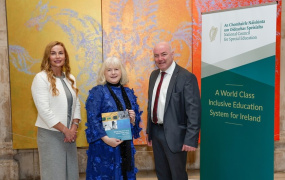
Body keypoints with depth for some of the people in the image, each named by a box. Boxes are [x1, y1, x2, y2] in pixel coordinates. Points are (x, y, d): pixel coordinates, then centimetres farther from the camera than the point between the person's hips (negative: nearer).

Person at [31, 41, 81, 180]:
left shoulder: (70, 78, 10)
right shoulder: (41, 78, -9)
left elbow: (76, 105, 10)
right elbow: (44, 110, -15)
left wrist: (74, 128, -4)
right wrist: (65, 130, -13)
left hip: (69, 134, 6)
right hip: (51, 134, -6)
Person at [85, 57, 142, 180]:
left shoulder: (129, 93, 10)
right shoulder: (97, 92, -6)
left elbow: (136, 118, 13)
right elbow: (92, 119, -14)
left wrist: (133, 119, -9)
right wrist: (106, 138, -24)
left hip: (125, 146, 5)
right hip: (104, 146, -5)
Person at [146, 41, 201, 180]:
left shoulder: (186, 77, -15)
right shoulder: (154, 75, 8)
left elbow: (194, 110, -17)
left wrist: (191, 139, -21)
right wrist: (148, 130, 14)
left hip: (174, 135, -7)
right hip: (155, 131, 7)